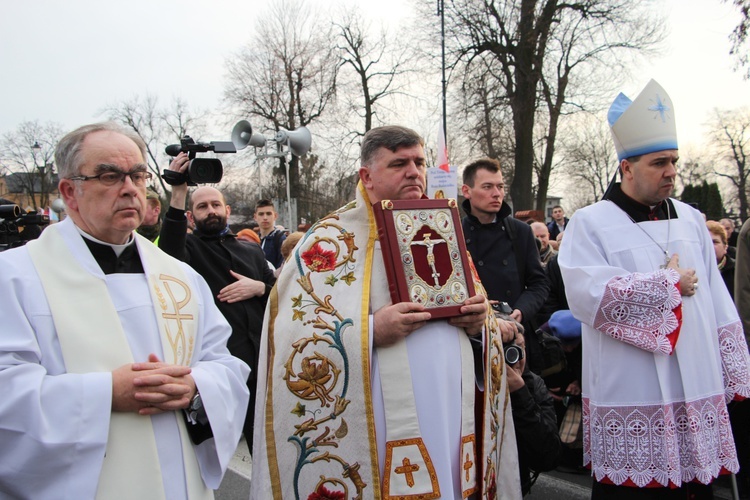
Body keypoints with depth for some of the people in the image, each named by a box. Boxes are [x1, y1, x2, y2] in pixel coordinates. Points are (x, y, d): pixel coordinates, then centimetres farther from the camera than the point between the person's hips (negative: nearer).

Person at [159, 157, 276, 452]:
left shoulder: (252, 251, 17)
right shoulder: (188, 248, 2)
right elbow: (169, 254, -23)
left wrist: (259, 287, -6)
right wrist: (179, 192, -30)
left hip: (258, 364, 4)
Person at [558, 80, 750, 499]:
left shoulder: (691, 220, 12)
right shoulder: (590, 224, -5)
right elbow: (588, 295, -20)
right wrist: (669, 284, -10)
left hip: (699, 394, 5)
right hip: (630, 401, -5)